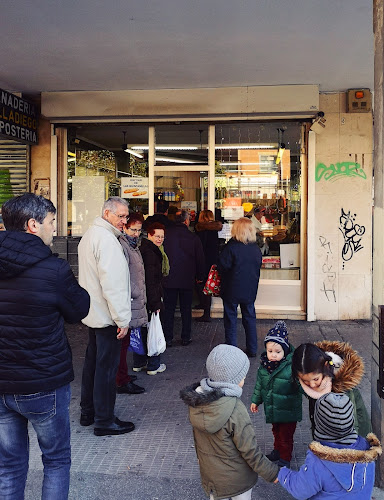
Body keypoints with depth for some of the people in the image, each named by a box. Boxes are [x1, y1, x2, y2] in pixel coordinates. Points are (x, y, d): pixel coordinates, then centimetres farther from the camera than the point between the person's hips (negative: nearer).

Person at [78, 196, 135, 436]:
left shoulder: (90, 235, 15)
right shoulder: (106, 239, -19)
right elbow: (112, 283, -25)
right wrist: (122, 318, -21)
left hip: (93, 314, 10)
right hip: (107, 315, -10)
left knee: (93, 362, 18)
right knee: (107, 367, -1)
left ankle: (88, 412, 31)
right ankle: (104, 421, 10)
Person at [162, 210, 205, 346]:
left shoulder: (166, 234, -7)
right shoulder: (193, 238, -8)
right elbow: (200, 259, 0)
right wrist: (199, 276, 13)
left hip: (168, 279, 1)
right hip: (187, 280, 0)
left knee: (168, 309, 8)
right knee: (186, 310, 10)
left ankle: (167, 339, 12)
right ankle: (186, 338, 16)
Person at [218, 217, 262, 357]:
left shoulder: (231, 247, -18)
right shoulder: (256, 249, -1)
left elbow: (222, 267, -15)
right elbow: (258, 268, 9)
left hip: (232, 290, -4)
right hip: (250, 290, 5)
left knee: (231, 320, 8)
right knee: (250, 318, 16)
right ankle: (252, 350, 22)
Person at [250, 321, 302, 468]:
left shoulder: (291, 366, -27)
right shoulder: (264, 364, -8)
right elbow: (259, 383, 7)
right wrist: (256, 400, 14)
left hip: (288, 410, -5)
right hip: (272, 409, 6)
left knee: (286, 435, 12)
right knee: (276, 431, 27)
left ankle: (285, 458, 35)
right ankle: (277, 450, 52)